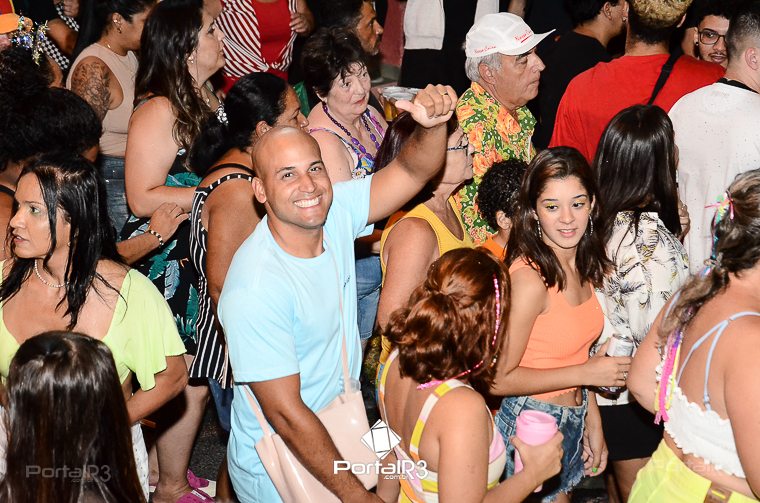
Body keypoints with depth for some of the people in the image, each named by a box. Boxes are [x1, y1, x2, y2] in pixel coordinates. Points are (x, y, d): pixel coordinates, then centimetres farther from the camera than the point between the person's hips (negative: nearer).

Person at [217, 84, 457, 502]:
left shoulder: (335, 212, -10)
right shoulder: (255, 289, -29)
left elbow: (413, 171, -6)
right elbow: (286, 414, -26)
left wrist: (433, 124, -29)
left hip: (337, 434, 6)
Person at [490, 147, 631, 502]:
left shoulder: (582, 265, -1)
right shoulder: (529, 277, -24)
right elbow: (499, 379, -22)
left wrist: (592, 423, 9)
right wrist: (587, 373, -19)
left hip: (572, 421, 7)